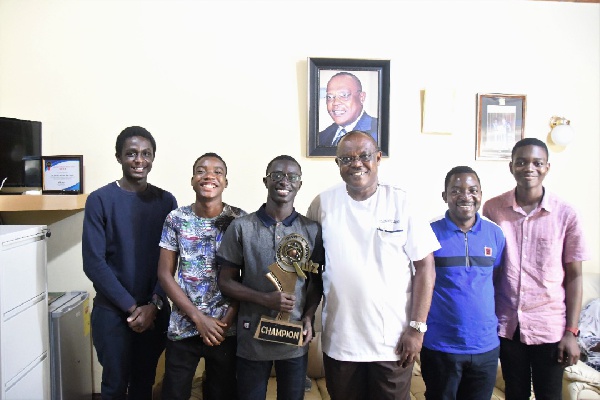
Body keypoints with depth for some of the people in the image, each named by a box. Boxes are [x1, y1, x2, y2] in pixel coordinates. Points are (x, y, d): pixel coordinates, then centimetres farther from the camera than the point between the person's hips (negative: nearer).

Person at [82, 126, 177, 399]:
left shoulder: (165, 201, 1)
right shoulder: (100, 200, -7)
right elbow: (93, 263, -11)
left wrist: (154, 305, -9)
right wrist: (131, 307, -12)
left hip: (155, 310, 2)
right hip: (112, 311, -2)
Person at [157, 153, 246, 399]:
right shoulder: (176, 219, -3)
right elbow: (164, 274, -2)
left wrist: (227, 319, -10)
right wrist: (198, 317, -9)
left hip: (226, 328, 0)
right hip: (183, 328, 1)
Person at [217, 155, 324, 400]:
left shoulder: (312, 230, 1)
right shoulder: (241, 227, -4)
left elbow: (316, 281, 9)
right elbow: (226, 282, -2)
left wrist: (308, 317, -7)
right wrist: (265, 299, -16)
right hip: (252, 338, -1)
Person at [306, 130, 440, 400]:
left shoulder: (400, 202, -6)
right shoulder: (323, 204, -2)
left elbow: (425, 266, -5)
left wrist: (417, 327, -8)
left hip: (393, 342, -1)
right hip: (338, 340, 2)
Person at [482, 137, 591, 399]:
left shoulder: (565, 215, -6)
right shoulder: (492, 208, -4)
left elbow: (574, 275, -2)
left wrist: (571, 331, -4)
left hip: (550, 327, -1)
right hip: (506, 324, 1)